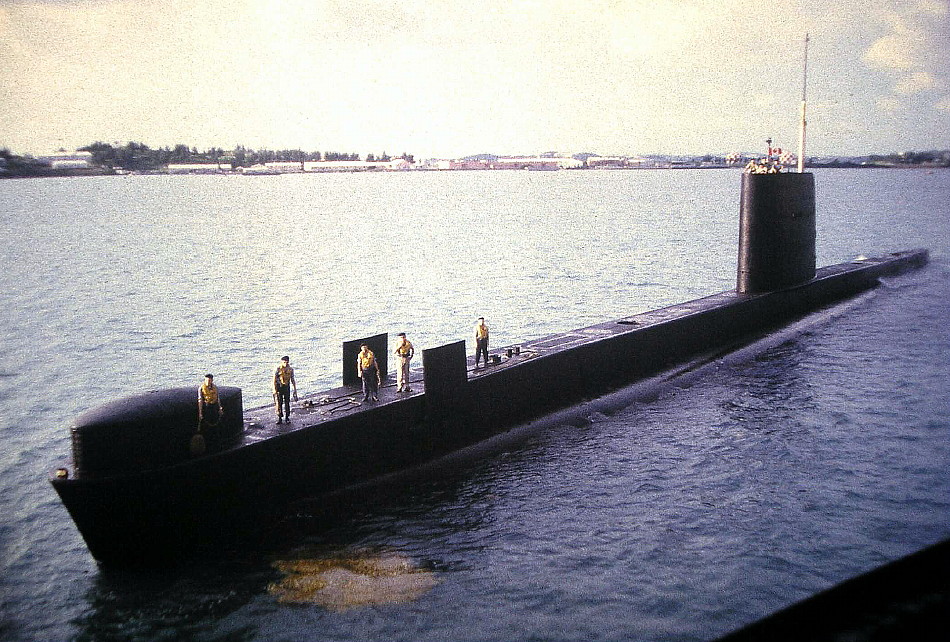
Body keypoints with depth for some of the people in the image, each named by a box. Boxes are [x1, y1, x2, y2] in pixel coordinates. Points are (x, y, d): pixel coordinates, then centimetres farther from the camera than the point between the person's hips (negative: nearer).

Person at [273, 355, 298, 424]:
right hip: (279, 387, -2)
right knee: (279, 403, -2)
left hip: (287, 387, 3)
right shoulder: (278, 369, -10)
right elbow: (274, 380, -8)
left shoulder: (290, 369, 0)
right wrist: (274, 390, -14)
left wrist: (295, 389, 8)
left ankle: (287, 417, 13)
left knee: (287, 402, 4)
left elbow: (292, 380, 9)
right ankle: (279, 417, 8)